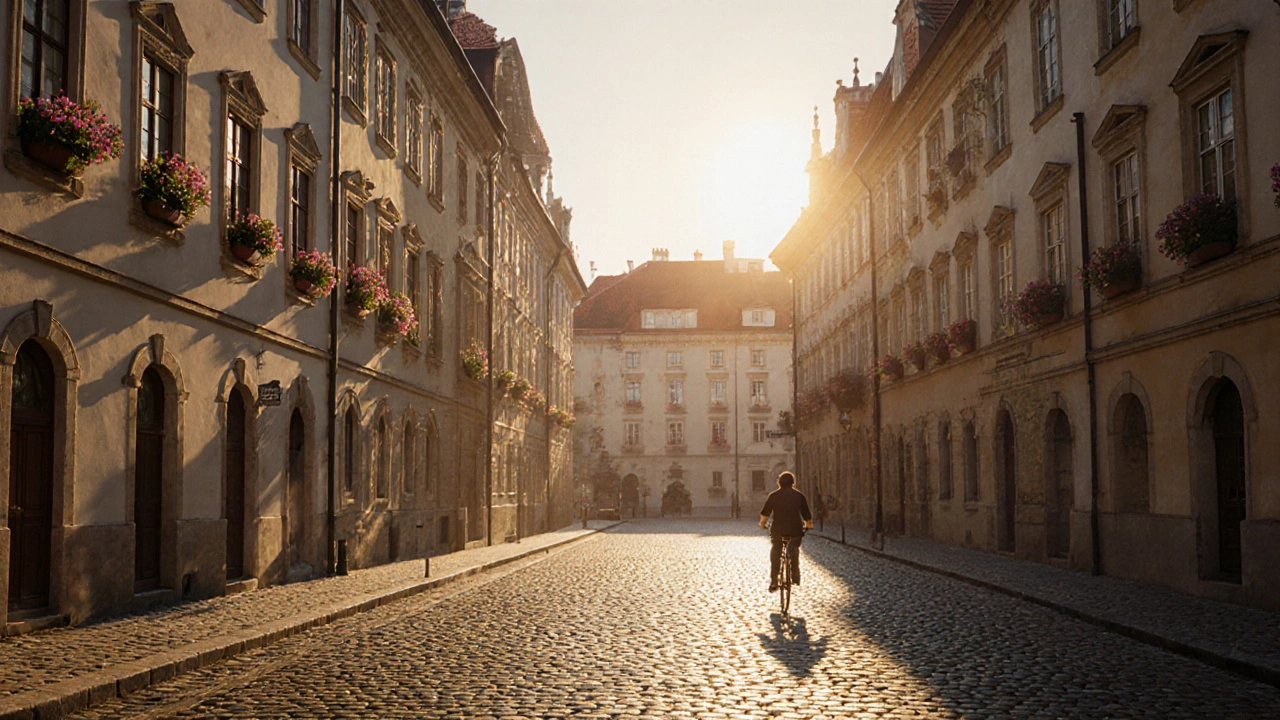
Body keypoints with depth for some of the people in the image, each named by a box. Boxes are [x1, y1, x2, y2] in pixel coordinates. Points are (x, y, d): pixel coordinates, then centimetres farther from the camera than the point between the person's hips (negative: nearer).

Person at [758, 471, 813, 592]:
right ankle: (795, 577, 21)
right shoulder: (799, 495, 3)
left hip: (778, 531, -1)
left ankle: (773, 581, -2)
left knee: (775, 555, 8)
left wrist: (762, 524, 20)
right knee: (795, 552, 23)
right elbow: (807, 515, 5)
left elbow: (764, 513, 2)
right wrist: (809, 525, 23)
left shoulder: (774, 495, 2)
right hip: (795, 531, 1)